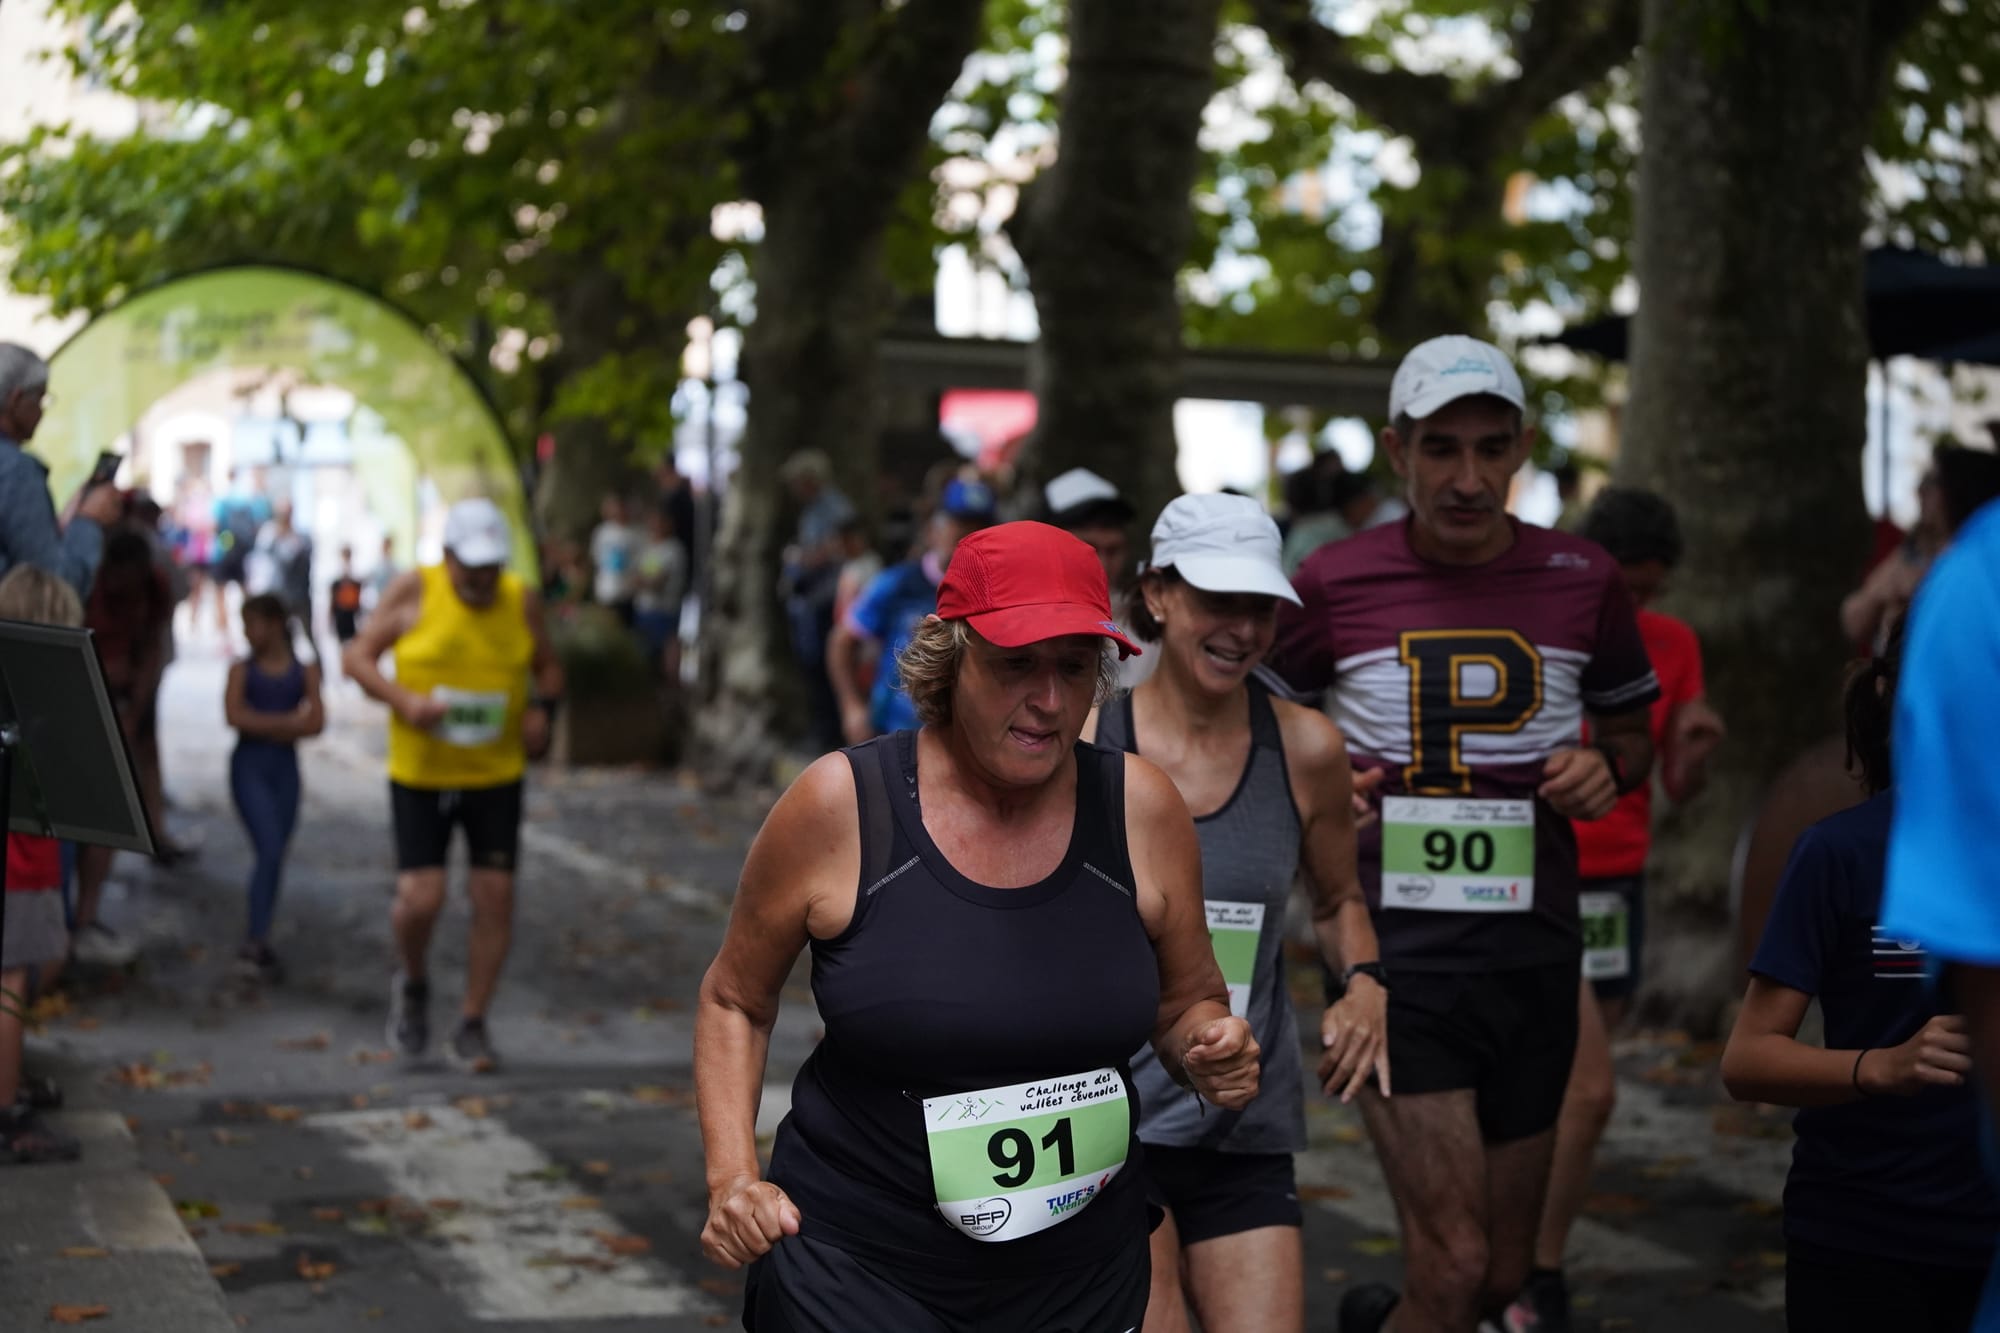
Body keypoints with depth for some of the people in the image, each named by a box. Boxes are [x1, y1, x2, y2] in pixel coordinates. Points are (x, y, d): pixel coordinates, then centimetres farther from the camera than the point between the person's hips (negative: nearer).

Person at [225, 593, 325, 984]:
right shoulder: (242, 669, 3)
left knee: (274, 855, 6)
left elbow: (315, 722, -4)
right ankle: (256, 942, -11)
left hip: (285, 769, 2)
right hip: (249, 766, -2)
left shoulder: (305, 671, 6)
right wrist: (286, 721, -12)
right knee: (270, 851, -14)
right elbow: (233, 716, -10)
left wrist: (262, 725, -12)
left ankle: (256, 941, 15)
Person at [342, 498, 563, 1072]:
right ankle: (413, 984, 23)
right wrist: (403, 700, -20)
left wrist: (542, 709, -8)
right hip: (421, 772, -2)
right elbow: (359, 657, -3)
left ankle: (471, 1028, 13)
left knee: (495, 897, -1)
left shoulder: (521, 601, 0)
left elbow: (548, 668, 13)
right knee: (421, 897, -11)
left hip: (496, 773, 2)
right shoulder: (414, 591, -7)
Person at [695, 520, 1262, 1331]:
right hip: (857, 1265, -2)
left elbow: (1188, 1000, 11)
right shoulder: (839, 807, -11)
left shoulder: (1141, 809, -5)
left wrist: (1209, 1048, -11)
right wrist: (733, 1178, -9)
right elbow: (735, 1000, 3)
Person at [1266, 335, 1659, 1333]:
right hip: (1395, 951, -3)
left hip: (1534, 953, 3)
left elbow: (1631, 733, 17)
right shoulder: (1335, 584, -4)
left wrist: (1606, 768, -5)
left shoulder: (1583, 582, 2)